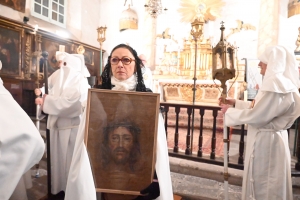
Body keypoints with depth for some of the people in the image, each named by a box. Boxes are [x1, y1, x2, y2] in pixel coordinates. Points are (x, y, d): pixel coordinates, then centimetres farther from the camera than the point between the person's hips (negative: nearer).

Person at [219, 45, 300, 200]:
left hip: (266, 142, -10)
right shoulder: (280, 82, 10)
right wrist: (235, 103, 10)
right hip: (268, 139, 10)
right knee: (264, 184, 24)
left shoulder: (276, 85, -24)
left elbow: (256, 116, -25)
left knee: (263, 187, 9)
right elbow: (260, 108, 15)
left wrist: (229, 111, -13)